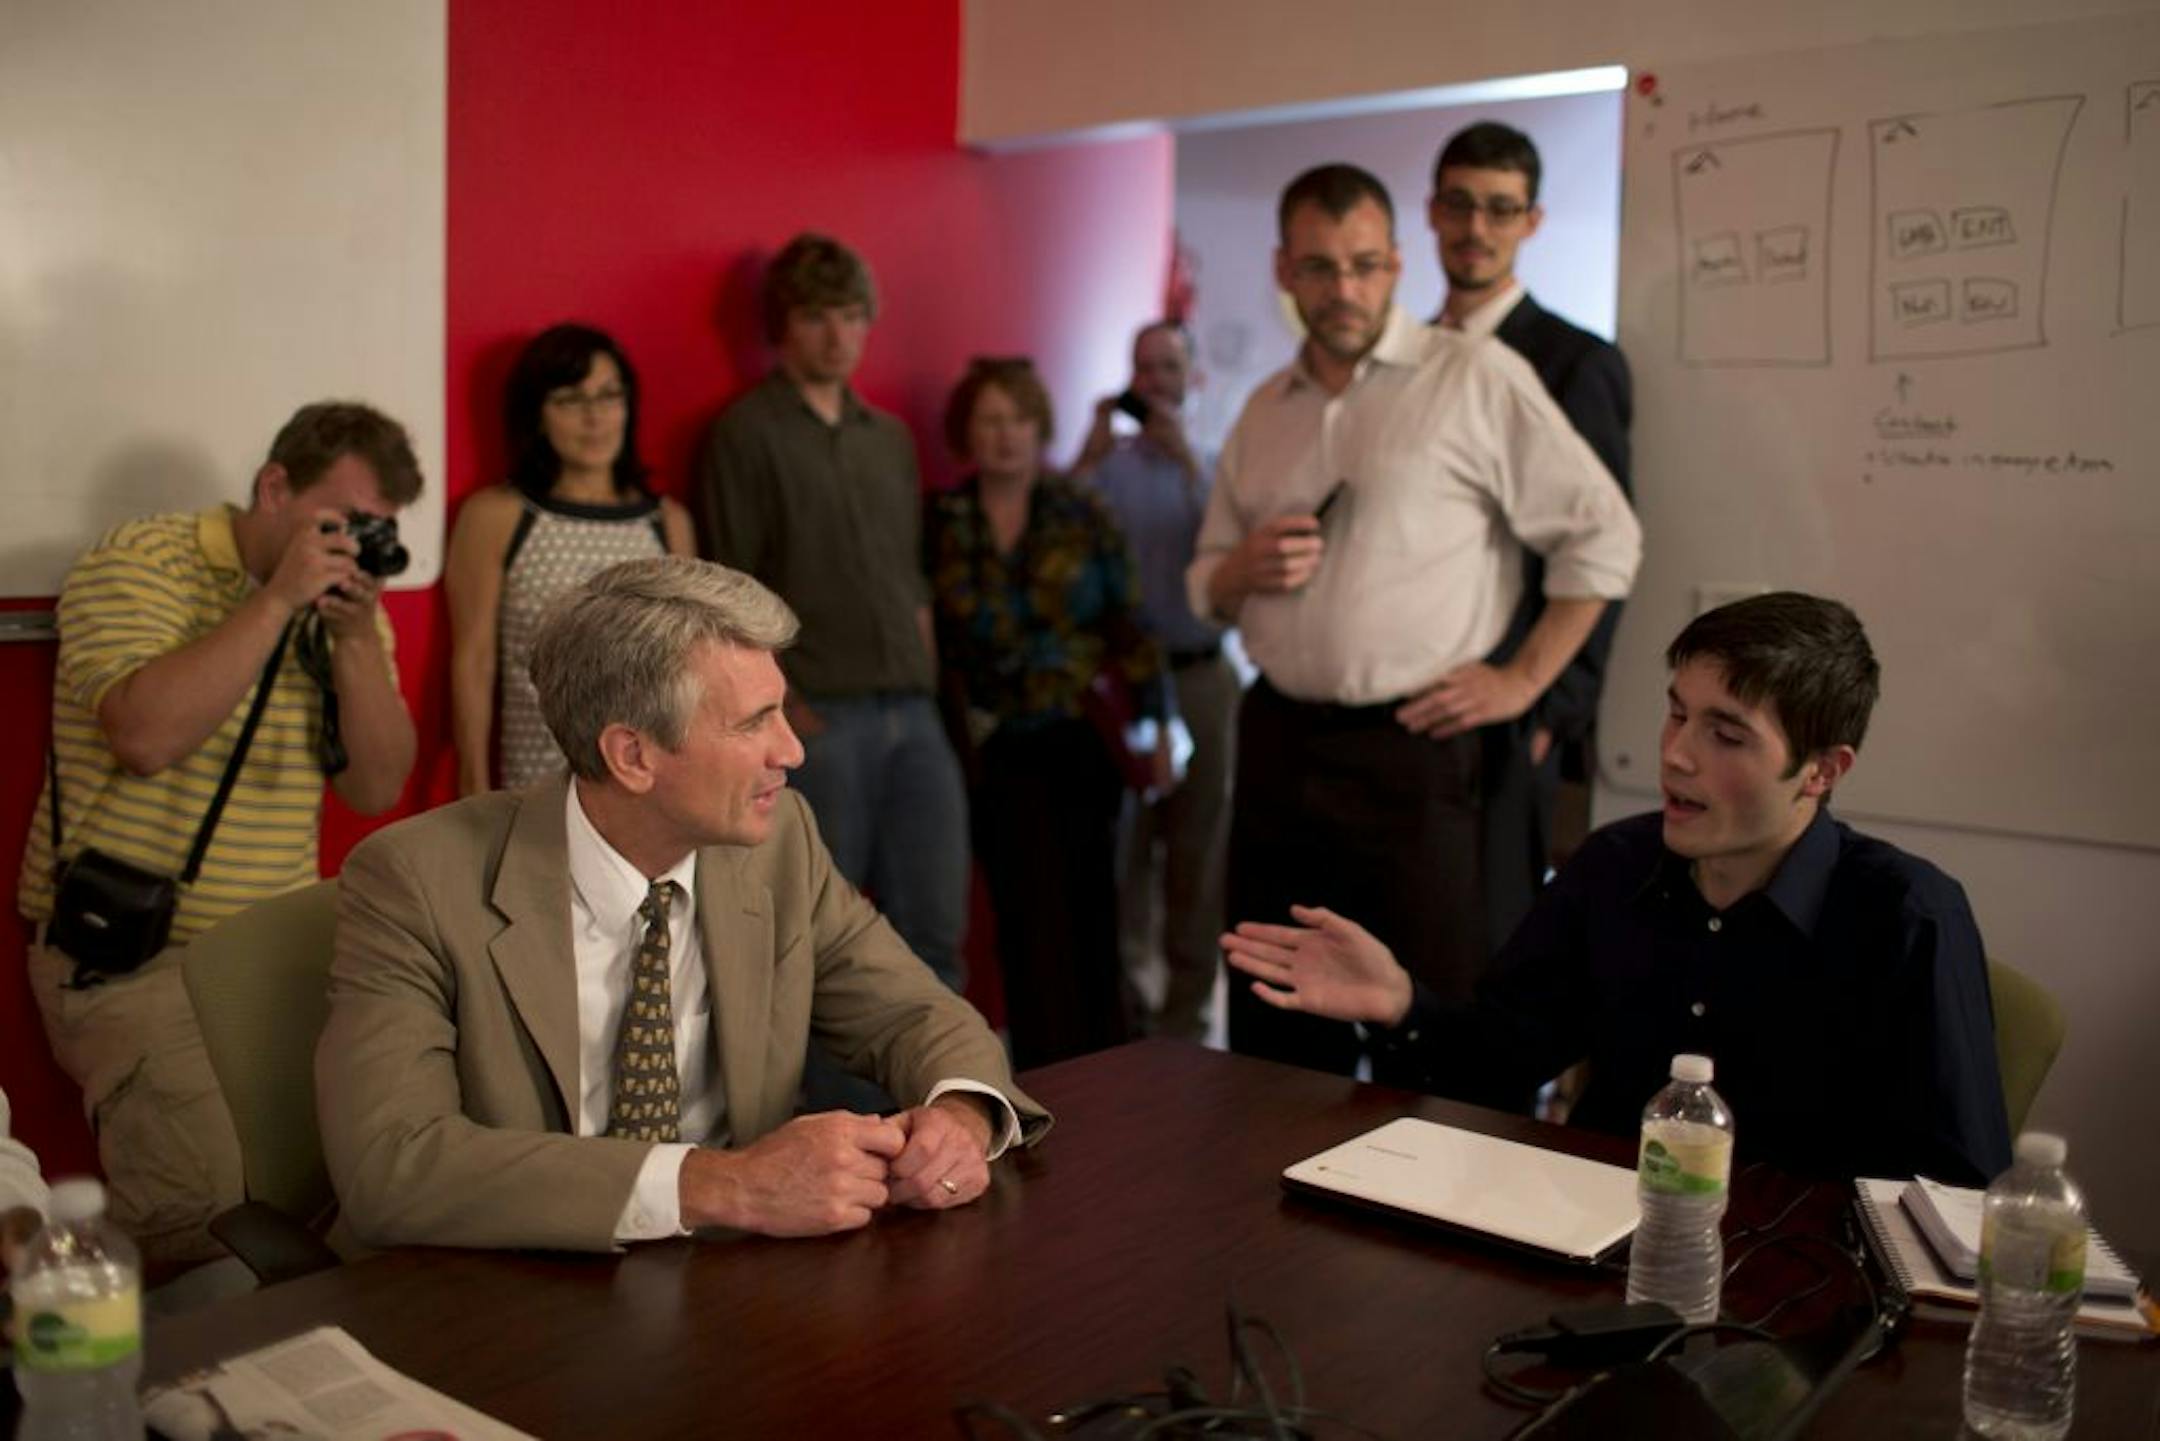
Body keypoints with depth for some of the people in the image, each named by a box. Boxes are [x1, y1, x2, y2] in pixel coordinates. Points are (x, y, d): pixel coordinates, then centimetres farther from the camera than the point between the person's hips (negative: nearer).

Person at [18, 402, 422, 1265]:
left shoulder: (347, 610, 11)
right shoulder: (140, 563, -5)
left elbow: (376, 790, 2)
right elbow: (147, 736, -23)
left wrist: (358, 635, -10)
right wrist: (277, 598, -21)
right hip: (128, 959, -5)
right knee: (217, 1202, -23)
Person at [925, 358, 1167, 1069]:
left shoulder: (1082, 516, 3)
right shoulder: (938, 525, 2)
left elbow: (1128, 627, 4)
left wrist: (1154, 724, 2)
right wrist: (958, 722, 0)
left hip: (1084, 739, 1)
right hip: (997, 753, -1)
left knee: (1089, 905, 8)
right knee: (1033, 915, -2)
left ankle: (1103, 1058, 23)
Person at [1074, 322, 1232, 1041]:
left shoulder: (1214, 467, 8)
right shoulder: (1105, 464, 7)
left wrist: (1186, 459, -14)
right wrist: (1092, 451, -12)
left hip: (1199, 677, 1)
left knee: (1197, 844, 6)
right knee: (1118, 843, 3)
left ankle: (1186, 1003, 16)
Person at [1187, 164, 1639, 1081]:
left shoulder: (1477, 379, -4)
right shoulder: (1264, 412, 13)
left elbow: (1603, 535, -2)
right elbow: (1208, 586, 20)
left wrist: (1524, 678, -6)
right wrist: (1243, 571, -3)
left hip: (1413, 751, -5)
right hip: (1277, 744, 5)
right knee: (1275, 1037, 13)